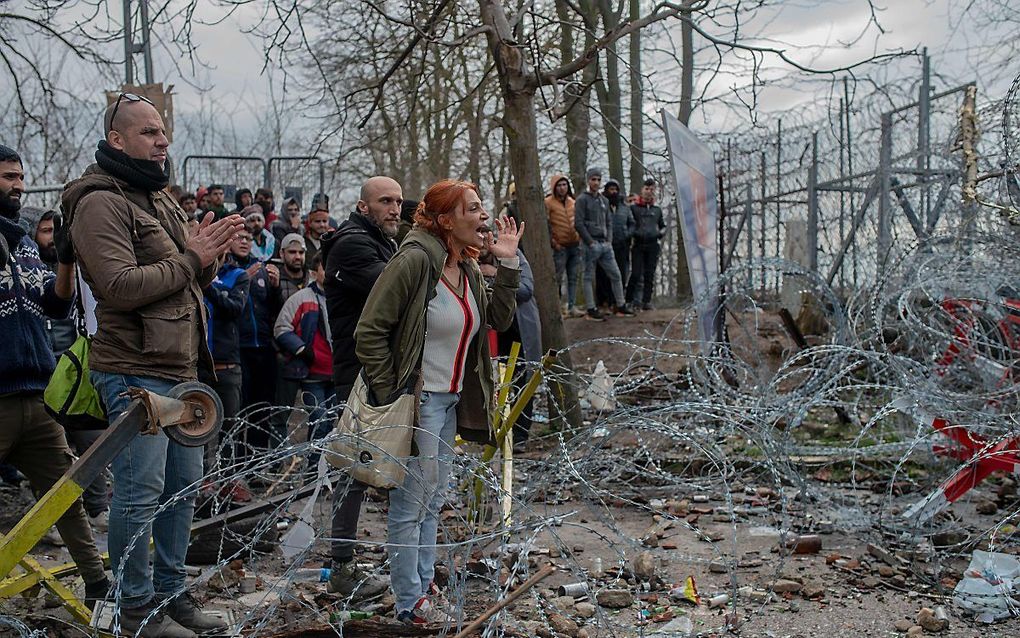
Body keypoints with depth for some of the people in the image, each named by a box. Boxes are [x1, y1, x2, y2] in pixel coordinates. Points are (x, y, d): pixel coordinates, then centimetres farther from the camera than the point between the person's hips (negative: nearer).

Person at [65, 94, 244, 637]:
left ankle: (171, 592, 27)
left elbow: (192, 280, 21)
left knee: (183, 485, 14)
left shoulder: (159, 198, 19)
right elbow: (121, 286, -22)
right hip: (135, 373, -9)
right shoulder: (101, 202, -11)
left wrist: (209, 255, -1)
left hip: (179, 368, 10)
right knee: (140, 493, -3)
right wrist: (189, 260, -15)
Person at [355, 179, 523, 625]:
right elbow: (370, 332, -19)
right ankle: (409, 602, 14)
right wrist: (389, 396, -17)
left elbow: (499, 319, 9)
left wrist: (508, 263, 0)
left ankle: (424, 584, 33)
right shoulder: (414, 261, -19)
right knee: (411, 502, 1)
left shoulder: (468, 269, 9)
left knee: (433, 498, 19)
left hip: (451, 399, 9)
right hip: (418, 400, -9)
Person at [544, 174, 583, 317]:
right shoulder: (548, 203, -5)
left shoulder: (572, 202, 13)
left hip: (575, 245, 6)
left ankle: (571, 306, 12)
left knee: (573, 278, 7)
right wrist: (553, 241, -13)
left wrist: (580, 236, 12)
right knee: (558, 278, -2)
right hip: (560, 246, -6)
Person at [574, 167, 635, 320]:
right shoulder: (582, 199, -5)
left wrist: (609, 240, 6)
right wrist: (591, 242, -13)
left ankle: (621, 306, 16)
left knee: (616, 275, 7)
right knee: (589, 277, -1)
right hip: (591, 245, -7)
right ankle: (591, 310, 2)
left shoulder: (604, 200, 17)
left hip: (605, 244, 7)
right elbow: (579, 223, -11)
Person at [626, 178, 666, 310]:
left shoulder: (657, 210, 17)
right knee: (636, 274, -9)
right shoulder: (634, 208, 6)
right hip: (638, 244, -3)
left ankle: (646, 301, 9)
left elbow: (663, 226, 26)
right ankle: (629, 300, 0)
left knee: (649, 275, 3)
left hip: (653, 245, 3)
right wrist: (634, 233, -9)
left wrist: (661, 232, 5)